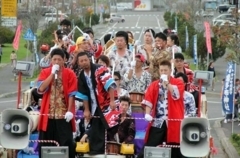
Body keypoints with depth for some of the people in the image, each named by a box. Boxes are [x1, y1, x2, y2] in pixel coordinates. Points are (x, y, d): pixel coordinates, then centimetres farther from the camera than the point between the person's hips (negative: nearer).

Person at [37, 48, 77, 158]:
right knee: (45, 142, 5)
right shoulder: (45, 72, 5)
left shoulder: (70, 74, -1)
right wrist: (52, 73, -12)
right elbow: (41, 89, -11)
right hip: (48, 113, 2)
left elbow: (71, 94, -4)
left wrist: (70, 111, -12)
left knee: (66, 143, -3)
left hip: (64, 114, -2)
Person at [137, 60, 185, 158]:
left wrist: (167, 83, -17)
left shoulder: (178, 83, 3)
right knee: (148, 147, -1)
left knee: (174, 150, 4)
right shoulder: (154, 85, 10)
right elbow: (148, 100, 2)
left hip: (173, 121, -2)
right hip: (157, 121, 2)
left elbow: (176, 95, -16)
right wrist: (147, 114, -12)